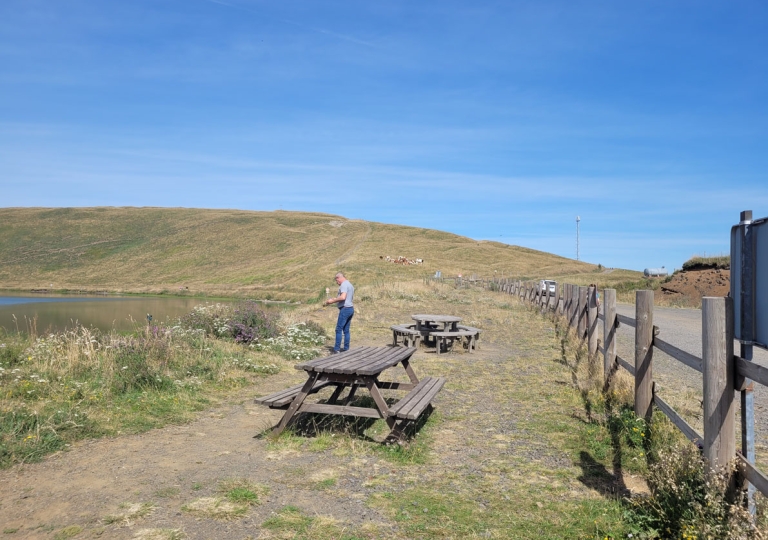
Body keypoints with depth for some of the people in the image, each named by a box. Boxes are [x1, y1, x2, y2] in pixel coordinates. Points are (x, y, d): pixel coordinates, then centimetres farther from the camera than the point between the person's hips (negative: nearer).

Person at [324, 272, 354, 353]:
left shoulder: (344, 284, -11)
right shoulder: (350, 285, 20)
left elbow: (343, 297, -24)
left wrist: (333, 300, -12)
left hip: (345, 309, -10)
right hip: (351, 308, 10)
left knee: (339, 329, -7)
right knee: (346, 330, 11)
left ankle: (336, 349, -7)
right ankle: (346, 348, 13)